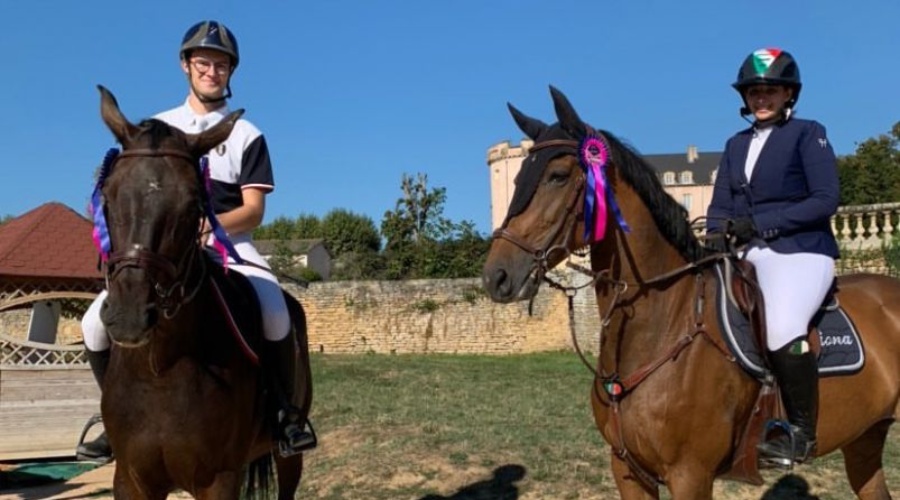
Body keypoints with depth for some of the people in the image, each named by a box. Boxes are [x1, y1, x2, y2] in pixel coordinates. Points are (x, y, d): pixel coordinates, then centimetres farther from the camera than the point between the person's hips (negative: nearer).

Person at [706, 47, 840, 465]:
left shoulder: (808, 134, 1)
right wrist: (717, 239, -9)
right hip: (748, 255, 7)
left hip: (801, 252, -7)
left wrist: (760, 223, -18)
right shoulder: (736, 144, 17)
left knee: (782, 331, -30)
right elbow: (720, 206, 14)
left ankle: (802, 432, -12)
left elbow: (826, 200, -10)